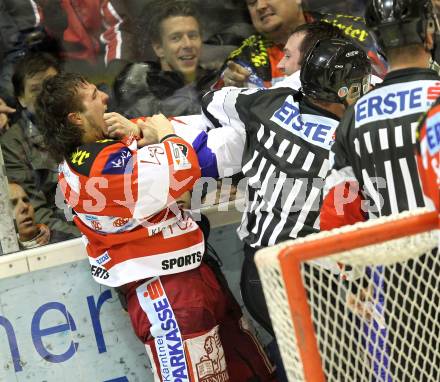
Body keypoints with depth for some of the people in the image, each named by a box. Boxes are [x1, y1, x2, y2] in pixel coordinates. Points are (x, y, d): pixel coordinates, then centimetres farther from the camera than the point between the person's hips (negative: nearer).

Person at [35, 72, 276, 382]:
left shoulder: (76, 159, 10)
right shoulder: (104, 163, -20)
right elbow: (184, 171, -24)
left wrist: (140, 136, 1)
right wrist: (165, 134, -5)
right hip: (167, 289, -10)